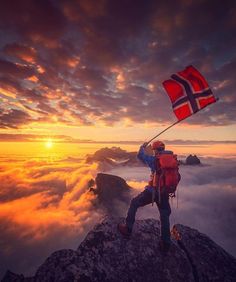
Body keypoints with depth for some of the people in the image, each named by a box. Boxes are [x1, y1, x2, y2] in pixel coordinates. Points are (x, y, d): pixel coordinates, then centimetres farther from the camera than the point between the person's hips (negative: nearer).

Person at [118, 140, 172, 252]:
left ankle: (128, 228, 20)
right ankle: (165, 243, 27)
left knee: (134, 203, 14)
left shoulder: (155, 159, -12)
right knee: (164, 217, 20)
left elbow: (140, 155, -2)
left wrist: (142, 147, 16)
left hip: (152, 191, -5)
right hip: (164, 193, 5)